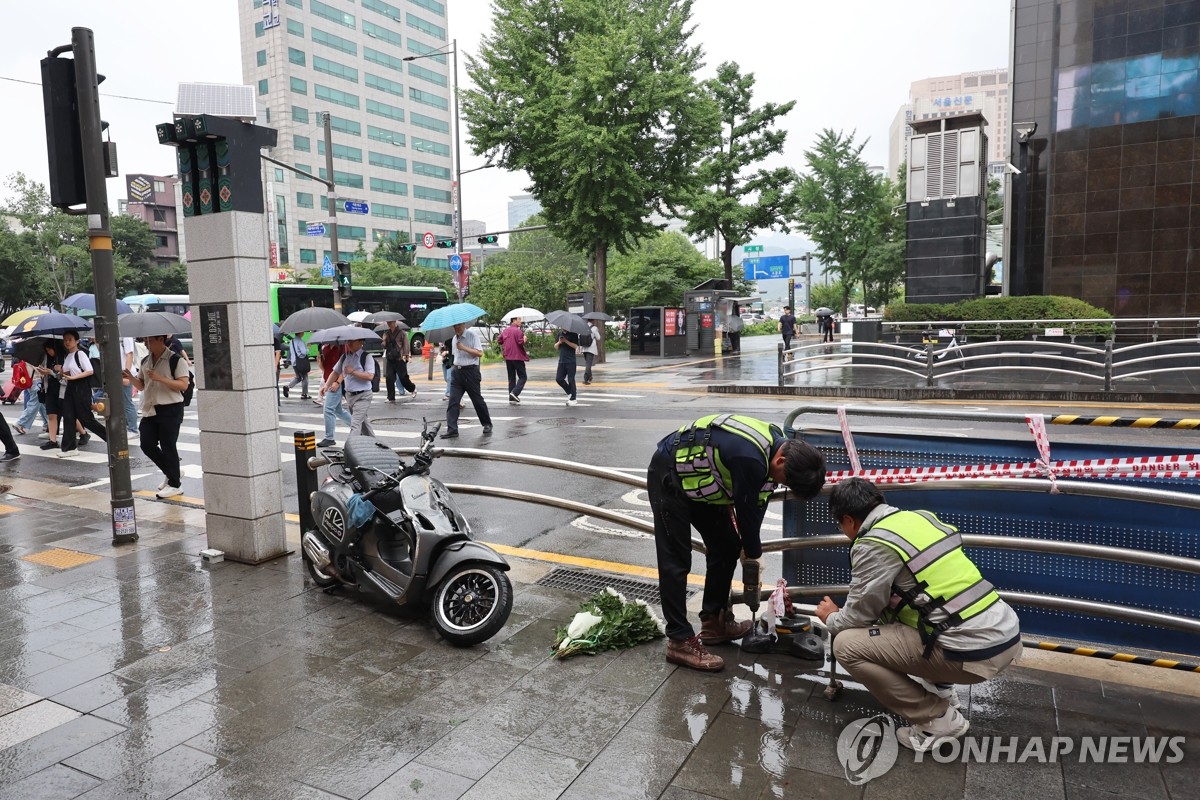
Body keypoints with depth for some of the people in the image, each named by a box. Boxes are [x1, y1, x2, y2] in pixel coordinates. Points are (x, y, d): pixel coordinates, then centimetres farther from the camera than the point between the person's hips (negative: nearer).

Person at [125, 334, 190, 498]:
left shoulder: (176, 360, -9)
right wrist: (131, 378, -1)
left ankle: (175, 484, 9)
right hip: (150, 409, 7)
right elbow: (141, 386, 18)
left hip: (170, 409, -7)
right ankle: (171, 473, 24)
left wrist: (160, 378, -24)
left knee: (168, 446, -3)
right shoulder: (145, 361, 13)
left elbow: (183, 385, -16)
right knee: (147, 445, 4)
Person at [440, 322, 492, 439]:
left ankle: (487, 424, 23)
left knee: (477, 399, 4)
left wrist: (464, 348, -20)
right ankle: (452, 430, -7)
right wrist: (455, 366, 18)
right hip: (457, 371, 6)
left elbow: (479, 353, -14)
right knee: (453, 400, -5)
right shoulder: (454, 339, 14)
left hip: (470, 371, -6)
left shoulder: (472, 335, -6)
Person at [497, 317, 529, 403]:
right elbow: (521, 342, -20)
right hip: (518, 357, -7)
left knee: (511, 377, 13)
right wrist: (524, 339, -2)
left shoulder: (505, 331, 10)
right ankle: (515, 392, -17)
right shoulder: (518, 331, -13)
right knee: (523, 377, 1)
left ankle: (512, 398, 12)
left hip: (508, 357, 7)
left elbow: (500, 341, 16)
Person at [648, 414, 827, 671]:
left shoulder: (779, 445, -6)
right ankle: (679, 641, -1)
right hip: (669, 477, -10)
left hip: (699, 480, 10)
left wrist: (750, 546, 2)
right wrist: (754, 552, -4)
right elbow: (746, 511, -21)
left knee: (727, 546, 10)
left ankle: (714, 622, 22)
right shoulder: (750, 459, -35)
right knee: (676, 562, -9)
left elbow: (758, 503, 4)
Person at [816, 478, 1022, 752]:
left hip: (974, 651, -9)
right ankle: (939, 686, 25)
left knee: (847, 644, -5)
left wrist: (832, 619, 21)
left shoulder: (872, 545, -12)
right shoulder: (921, 517, 13)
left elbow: (861, 615, -1)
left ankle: (938, 720, 4)